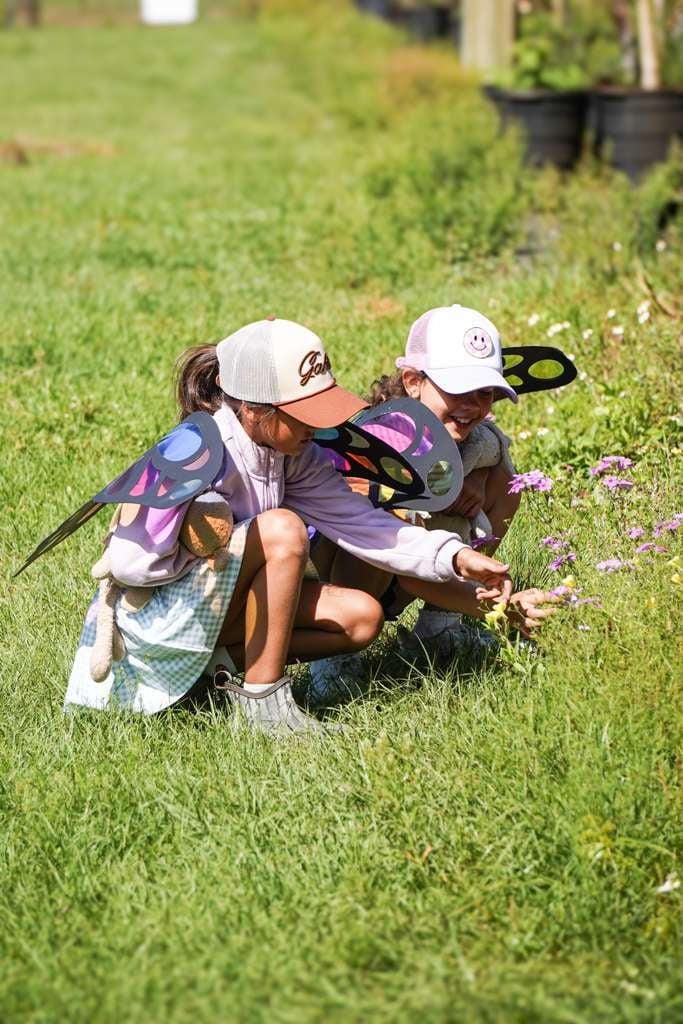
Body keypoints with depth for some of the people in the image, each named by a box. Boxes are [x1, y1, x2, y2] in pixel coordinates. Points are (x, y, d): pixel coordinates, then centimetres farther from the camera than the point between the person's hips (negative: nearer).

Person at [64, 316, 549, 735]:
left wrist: (454, 558, -14)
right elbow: (129, 562, -27)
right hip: (153, 611, -8)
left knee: (361, 617, -3)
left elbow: (357, 520, -5)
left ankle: (222, 660, -4)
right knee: (282, 528, -30)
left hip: (214, 603, 8)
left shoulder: (295, 455, -2)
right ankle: (264, 700, -23)